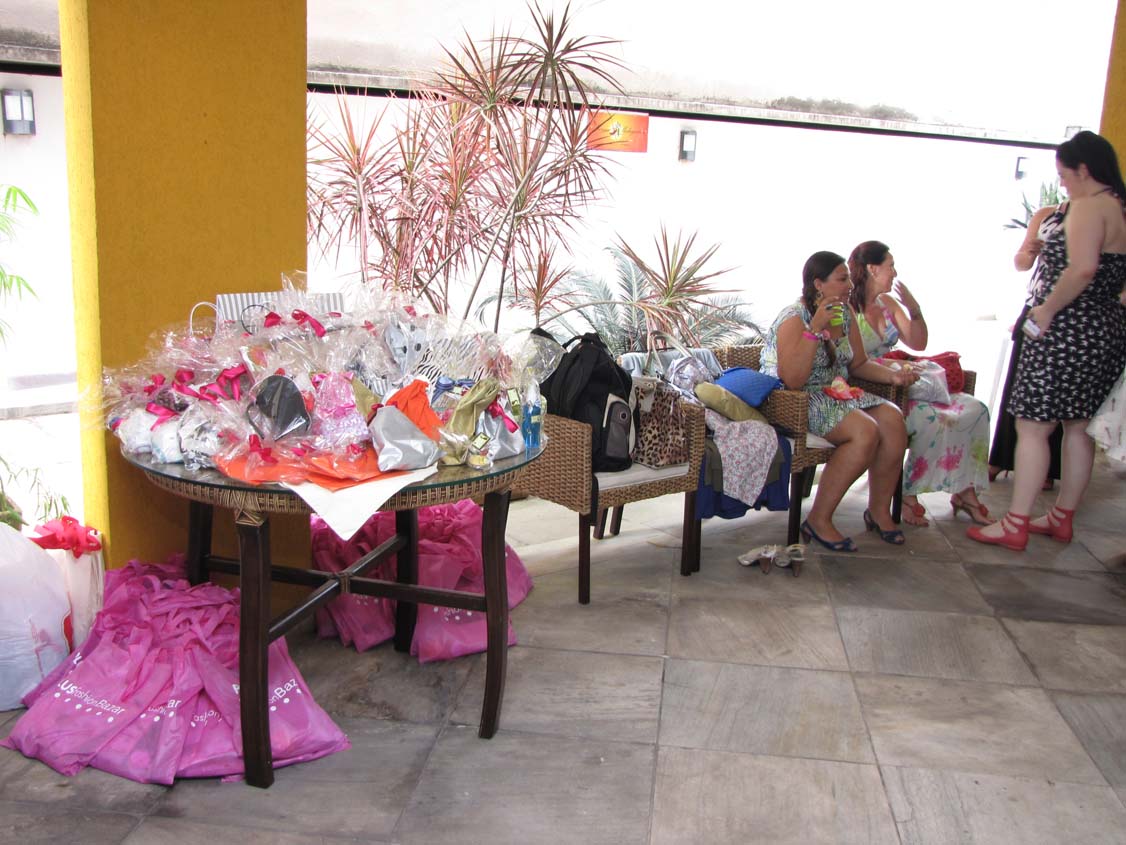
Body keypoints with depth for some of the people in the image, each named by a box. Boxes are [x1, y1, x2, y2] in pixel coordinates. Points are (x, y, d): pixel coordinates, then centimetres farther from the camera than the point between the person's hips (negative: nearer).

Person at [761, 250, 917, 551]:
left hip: (835, 395, 8)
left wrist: (892, 375, -2)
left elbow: (859, 364, 18)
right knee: (865, 431, -27)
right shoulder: (795, 318, -16)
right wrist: (815, 328, -30)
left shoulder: (845, 313, 8)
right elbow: (792, 381, -27)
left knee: (893, 419, -15)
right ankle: (818, 521, -18)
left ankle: (879, 511, 1)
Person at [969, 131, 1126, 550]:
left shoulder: (1089, 206, -15)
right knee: (1078, 427, 16)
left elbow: (1082, 268, -29)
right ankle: (1062, 517, 26)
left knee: (1031, 427, -5)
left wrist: (1047, 308, -18)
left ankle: (1015, 526, -1)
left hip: (1068, 331, -10)